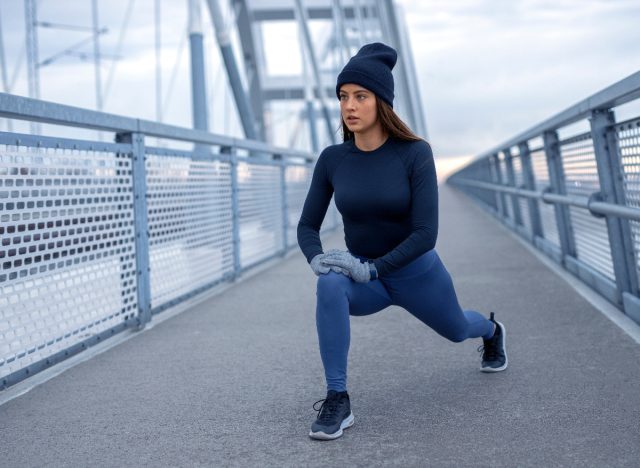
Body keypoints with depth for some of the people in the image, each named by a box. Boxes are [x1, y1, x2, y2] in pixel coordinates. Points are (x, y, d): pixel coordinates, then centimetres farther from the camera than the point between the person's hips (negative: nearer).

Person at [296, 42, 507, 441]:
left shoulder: (415, 153, -23)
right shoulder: (332, 159, -12)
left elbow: (426, 233, -26)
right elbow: (307, 226, -5)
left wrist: (371, 268, -33)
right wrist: (317, 260, -26)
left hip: (416, 273, -1)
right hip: (364, 277, 1)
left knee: (457, 330, 27)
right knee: (331, 286, -35)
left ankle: (491, 330, 67)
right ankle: (338, 401, -25)